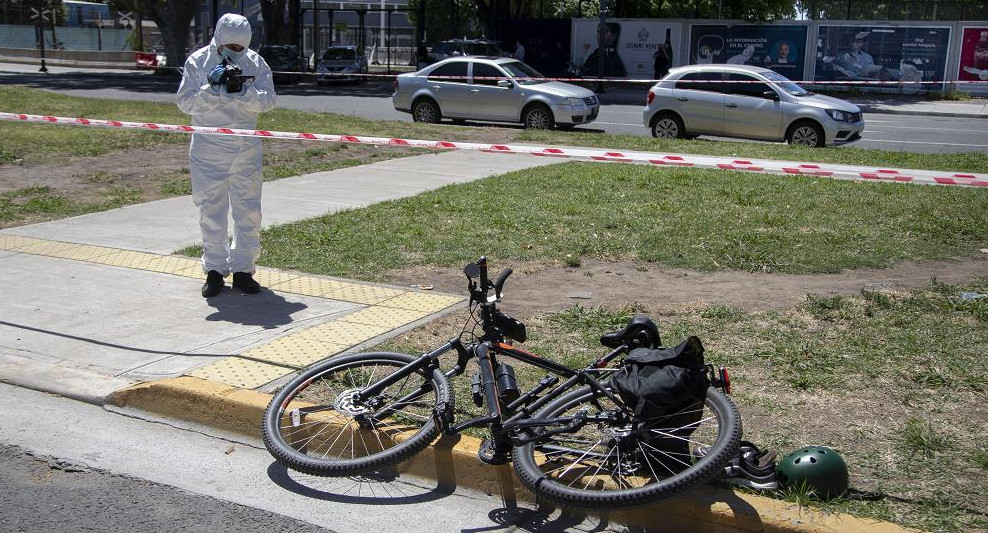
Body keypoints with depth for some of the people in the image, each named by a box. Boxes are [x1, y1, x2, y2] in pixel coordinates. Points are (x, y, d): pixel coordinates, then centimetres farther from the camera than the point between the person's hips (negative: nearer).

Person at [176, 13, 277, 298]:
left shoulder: (255, 63, 2)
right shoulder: (198, 61, -2)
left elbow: (267, 101, -7)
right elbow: (185, 102, -8)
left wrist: (242, 93, -25)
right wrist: (212, 90, -23)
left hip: (246, 149, 1)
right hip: (207, 149, -1)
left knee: (248, 212, 4)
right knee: (211, 212, 4)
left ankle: (242, 269, 15)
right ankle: (214, 269, 15)